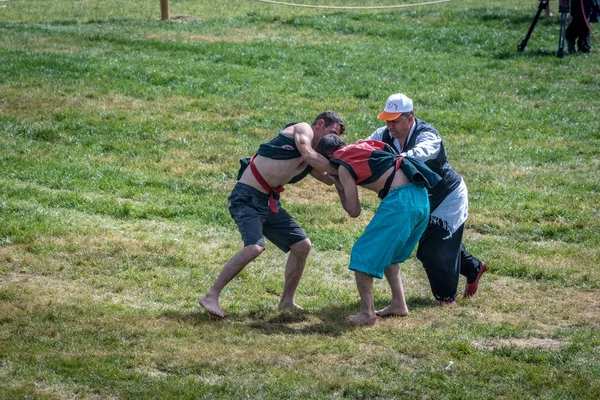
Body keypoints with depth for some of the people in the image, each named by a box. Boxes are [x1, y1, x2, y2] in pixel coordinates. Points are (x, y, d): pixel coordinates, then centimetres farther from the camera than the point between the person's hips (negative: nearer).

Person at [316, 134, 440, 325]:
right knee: (387, 253, 25)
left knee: (363, 254, 1)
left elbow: (354, 211, 1)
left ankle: (367, 312, 0)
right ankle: (399, 304, 24)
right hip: (421, 196, 8)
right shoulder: (362, 146, 20)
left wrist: (338, 186, 16)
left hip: (400, 200, -8)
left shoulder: (343, 167, 0)